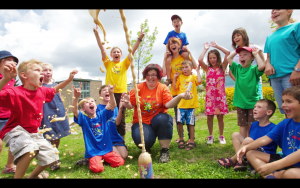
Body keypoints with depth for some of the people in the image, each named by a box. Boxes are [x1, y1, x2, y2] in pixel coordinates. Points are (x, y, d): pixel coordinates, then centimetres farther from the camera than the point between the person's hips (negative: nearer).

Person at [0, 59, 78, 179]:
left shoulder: (42, 91, -1)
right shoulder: (16, 92, -24)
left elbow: (54, 90, 21)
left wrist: (69, 79, 15)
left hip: (33, 132, 8)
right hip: (15, 131, -7)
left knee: (51, 155, 8)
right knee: (31, 148, -39)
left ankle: (33, 175, 37)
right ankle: (17, 176, -13)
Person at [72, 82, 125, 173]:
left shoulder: (102, 115, 2)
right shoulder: (83, 119, -4)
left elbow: (112, 106, -12)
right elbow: (74, 110, -23)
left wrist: (111, 94, -30)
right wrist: (76, 97, -40)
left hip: (107, 149, 3)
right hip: (93, 152, -2)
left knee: (120, 162, -11)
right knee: (97, 168, -25)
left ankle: (104, 159, 15)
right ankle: (93, 161, 9)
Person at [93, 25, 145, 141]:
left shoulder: (124, 64, 10)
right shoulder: (108, 63, 10)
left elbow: (133, 51, 3)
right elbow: (102, 49, 2)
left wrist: (140, 38, -5)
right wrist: (97, 34, -5)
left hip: (121, 93, 0)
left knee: (121, 118, 5)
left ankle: (122, 140, 16)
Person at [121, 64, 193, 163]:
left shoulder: (163, 88, 1)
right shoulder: (138, 88, 1)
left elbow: (168, 104, -14)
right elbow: (130, 105, -1)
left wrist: (180, 96, -31)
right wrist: (126, 102, -25)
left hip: (157, 121, 1)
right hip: (142, 122, 0)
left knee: (164, 118, -34)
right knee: (142, 140, -29)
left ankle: (164, 151, -15)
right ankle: (146, 149, 14)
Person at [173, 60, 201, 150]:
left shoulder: (193, 76, 7)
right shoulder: (180, 77, 12)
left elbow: (199, 81, -14)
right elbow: (175, 87, 10)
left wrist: (198, 71, -3)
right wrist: (174, 78, 3)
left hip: (191, 104, -1)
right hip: (181, 103, 2)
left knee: (191, 123, 4)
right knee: (180, 121, -4)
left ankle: (192, 141, 16)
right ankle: (181, 139, 15)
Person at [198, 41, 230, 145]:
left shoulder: (222, 67, 6)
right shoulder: (207, 68, 8)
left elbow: (228, 52, -4)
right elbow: (200, 60, -10)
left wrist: (216, 45, 4)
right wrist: (205, 49, 2)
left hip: (220, 95, 0)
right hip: (210, 95, 1)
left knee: (220, 116, 4)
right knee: (209, 116, 2)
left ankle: (221, 136, 20)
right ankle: (210, 136, 18)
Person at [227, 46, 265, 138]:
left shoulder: (254, 69, -3)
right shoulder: (237, 68, 7)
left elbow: (262, 66, -24)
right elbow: (228, 58, 3)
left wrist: (256, 54, -11)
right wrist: (236, 51, 9)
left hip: (253, 102, -3)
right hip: (240, 103, 3)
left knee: (252, 125, 4)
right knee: (242, 125, 10)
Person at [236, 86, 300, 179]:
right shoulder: (285, 123, 7)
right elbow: (266, 138, 2)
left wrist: (273, 166, -30)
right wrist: (246, 147, -14)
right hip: (284, 159, 8)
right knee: (250, 153, 1)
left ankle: (272, 174, -13)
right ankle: (271, 175, -21)